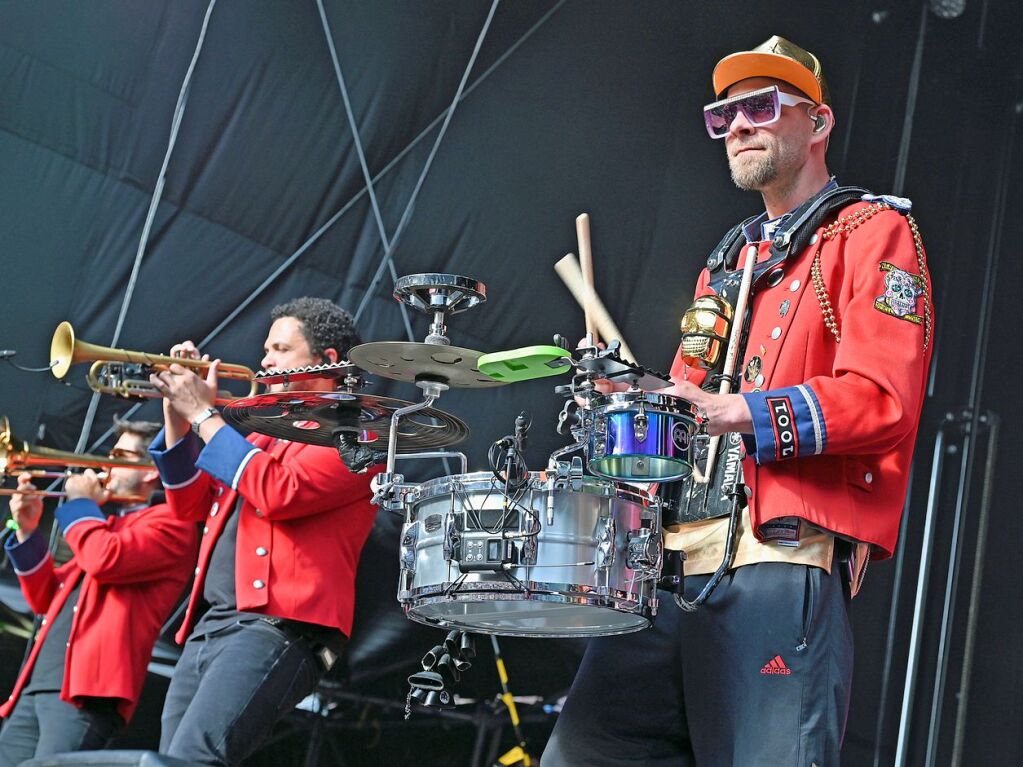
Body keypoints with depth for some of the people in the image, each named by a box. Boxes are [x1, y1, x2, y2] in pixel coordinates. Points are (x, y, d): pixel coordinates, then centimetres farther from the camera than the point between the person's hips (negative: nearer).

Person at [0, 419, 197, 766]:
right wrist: (28, 533, 15)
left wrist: (80, 504, 1)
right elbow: (47, 599, 29)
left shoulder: (171, 521, 0)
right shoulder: (111, 524, 29)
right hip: (37, 685, 9)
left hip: (87, 688, -9)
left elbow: (105, 560, -18)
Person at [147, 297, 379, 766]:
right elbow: (189, 503, 26)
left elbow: (278, 493, -15)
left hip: (276, 628, -9)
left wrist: (204, 413, -6)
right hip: (207, 628, 9)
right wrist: (176, 410, 15)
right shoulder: (268, 436, 28)